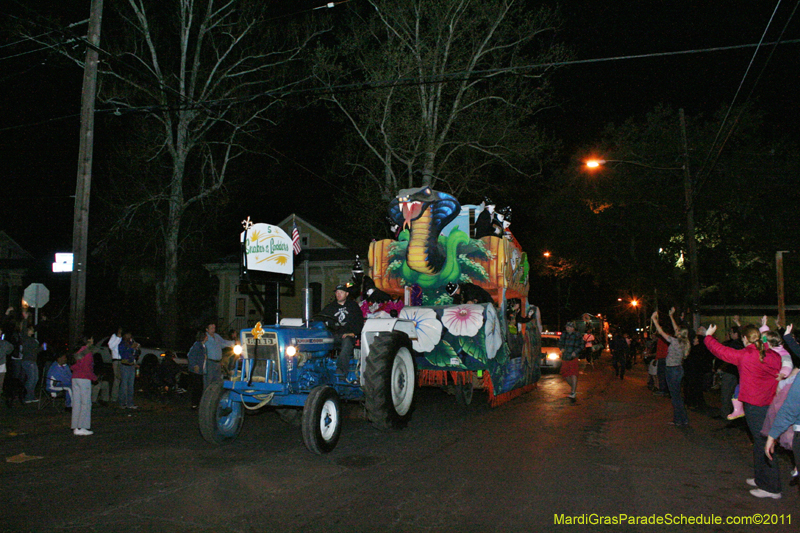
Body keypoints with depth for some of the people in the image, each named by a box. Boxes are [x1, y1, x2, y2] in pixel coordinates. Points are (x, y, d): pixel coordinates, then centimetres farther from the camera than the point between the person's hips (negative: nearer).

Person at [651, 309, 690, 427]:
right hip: (678, 369, 9)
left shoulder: (675, 342, -18)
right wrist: (671, 316, 26)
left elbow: (661, 332, -15)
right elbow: (676, 329, 18)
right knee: (676, 395, 14)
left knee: (675, 396, -1)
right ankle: (678, 419, 20)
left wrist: (654, 320, -8)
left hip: (673, 370, -9)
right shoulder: (682, 342, 4)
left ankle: (683, 420, 4)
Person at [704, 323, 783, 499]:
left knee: (763, 445, -1)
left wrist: (708, 336, 14)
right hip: (771, 405, 7)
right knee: (761, 443, 18)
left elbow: (720, 350, -1)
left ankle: (771, 488, 4)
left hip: (754, 406, -7)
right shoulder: (774, 355, 0)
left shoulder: (744, 356, -14)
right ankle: (761, 479, 30)